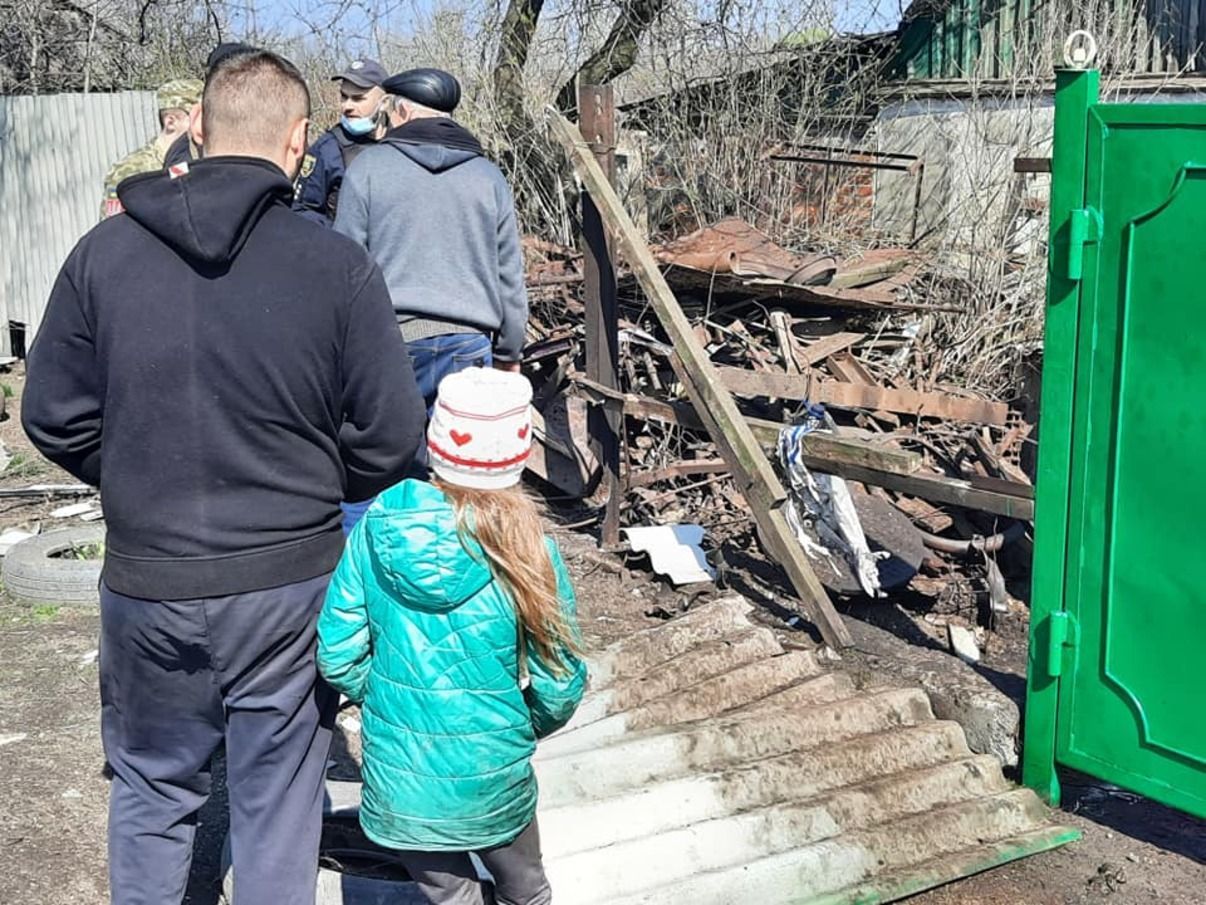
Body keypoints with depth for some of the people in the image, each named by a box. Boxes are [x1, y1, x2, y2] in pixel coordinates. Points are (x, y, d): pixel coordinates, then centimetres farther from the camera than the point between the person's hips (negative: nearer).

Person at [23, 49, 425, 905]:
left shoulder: (105, 251, -6)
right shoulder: (337, 265, -13)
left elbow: (54, 418, 0)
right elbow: (391, 437, -10)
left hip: (145, 584, 2)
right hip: (289, 582, -2)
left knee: (151, 789, 23)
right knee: (279, 801, 15)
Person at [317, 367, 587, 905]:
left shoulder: (379, 526, -12)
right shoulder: (527, 550, -17)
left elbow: (338, 654, -9)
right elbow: (558, 684, -11)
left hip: (396, 777, 1)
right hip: (492, 780, -1)